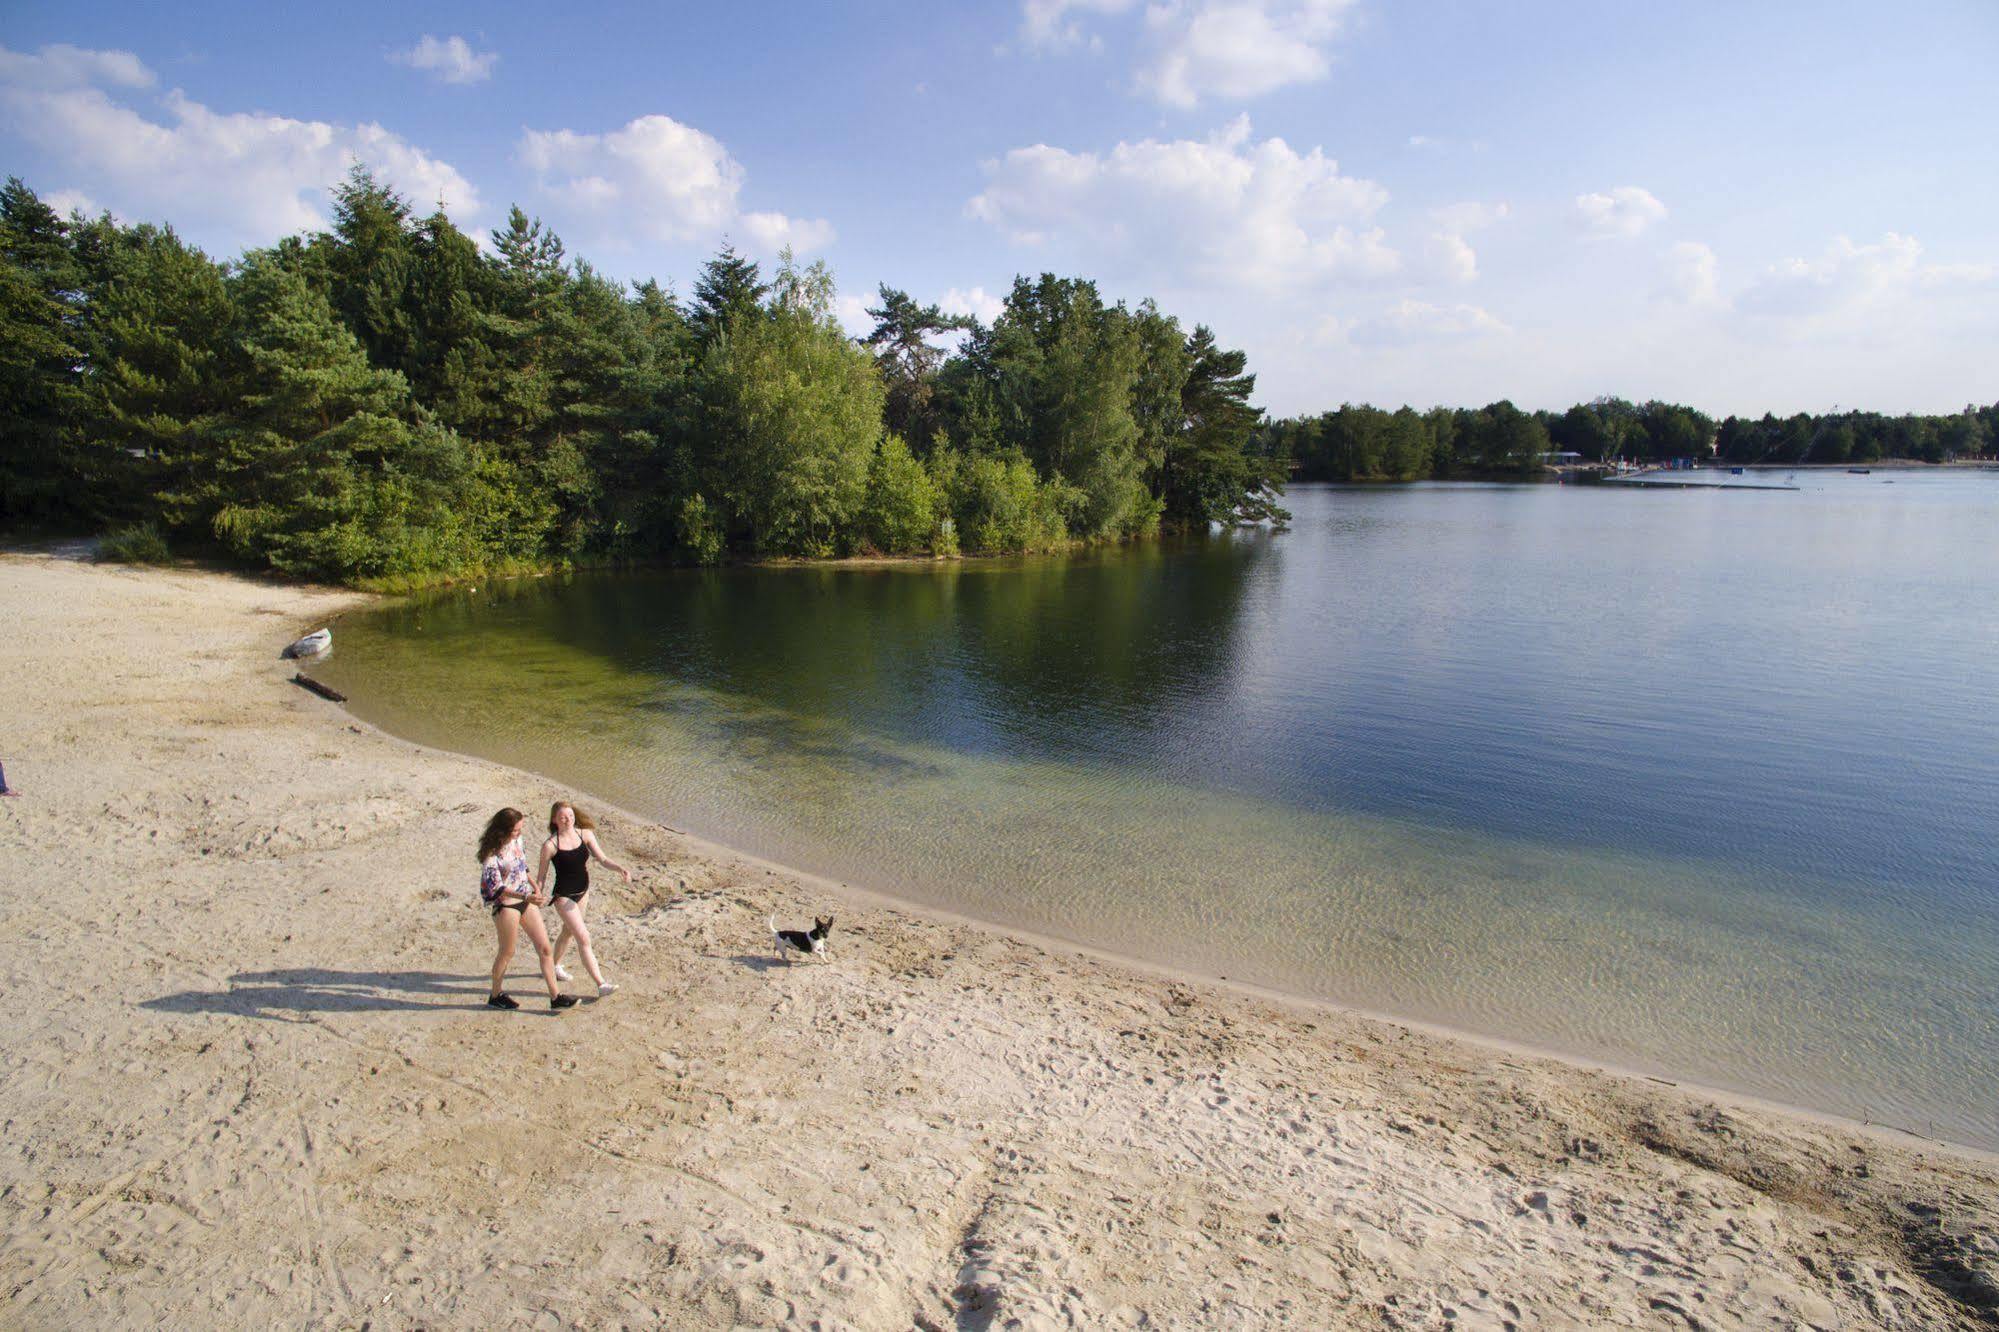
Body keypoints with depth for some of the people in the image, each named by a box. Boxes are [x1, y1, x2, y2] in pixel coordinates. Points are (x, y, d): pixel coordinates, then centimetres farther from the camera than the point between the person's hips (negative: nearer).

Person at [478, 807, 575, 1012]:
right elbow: (496, 887, -22)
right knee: (507, 953, 10)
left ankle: (556, 997, 9)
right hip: (506, 905, -7)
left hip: (526, 900, 7)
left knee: (545, 948, 4)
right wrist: (526, 897, -30)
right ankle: (496, 995, 33)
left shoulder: (516, 840, 1)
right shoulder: (491, 853, -20)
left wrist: (535, 887, 10)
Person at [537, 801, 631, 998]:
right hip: (564, 896, -5)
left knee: (568, 931, 26)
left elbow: (603, 859, -9)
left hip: (582, 891, 5)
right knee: (584, 938, -10)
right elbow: (541, 876, -8)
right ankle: (601, 984, -10)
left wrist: (620, 868, -26)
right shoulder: (550, 845, -18)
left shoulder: (585, 834, -7)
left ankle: (555, 966, 51)